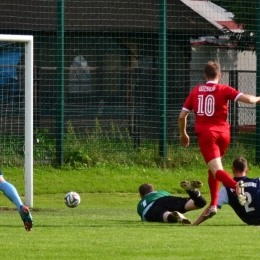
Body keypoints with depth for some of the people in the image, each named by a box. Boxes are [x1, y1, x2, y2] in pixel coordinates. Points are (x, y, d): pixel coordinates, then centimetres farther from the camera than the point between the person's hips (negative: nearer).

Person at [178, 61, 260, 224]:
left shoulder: (195, 91, 10)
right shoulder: (224, 90, 4)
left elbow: (182, 116, 11)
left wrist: (183, 134, 27)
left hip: (205, 133, -2)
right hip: (223, 133, 2)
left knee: (217, 170, -13)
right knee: (213, 169, 22)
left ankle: (236, 185, -45)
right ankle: (213, 205, 19)